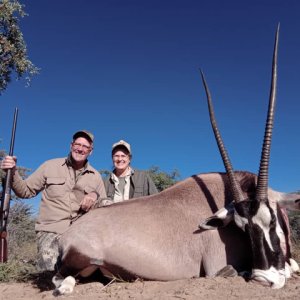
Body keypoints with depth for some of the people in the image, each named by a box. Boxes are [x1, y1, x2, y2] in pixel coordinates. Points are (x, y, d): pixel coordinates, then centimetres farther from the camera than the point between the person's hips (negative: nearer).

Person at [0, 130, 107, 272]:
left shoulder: (96, 176, 9)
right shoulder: (50, 166, 6)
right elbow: (25, 191, 11)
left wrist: (96, 197, -10)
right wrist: (13, 173, -7)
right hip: (51, 231, -1)